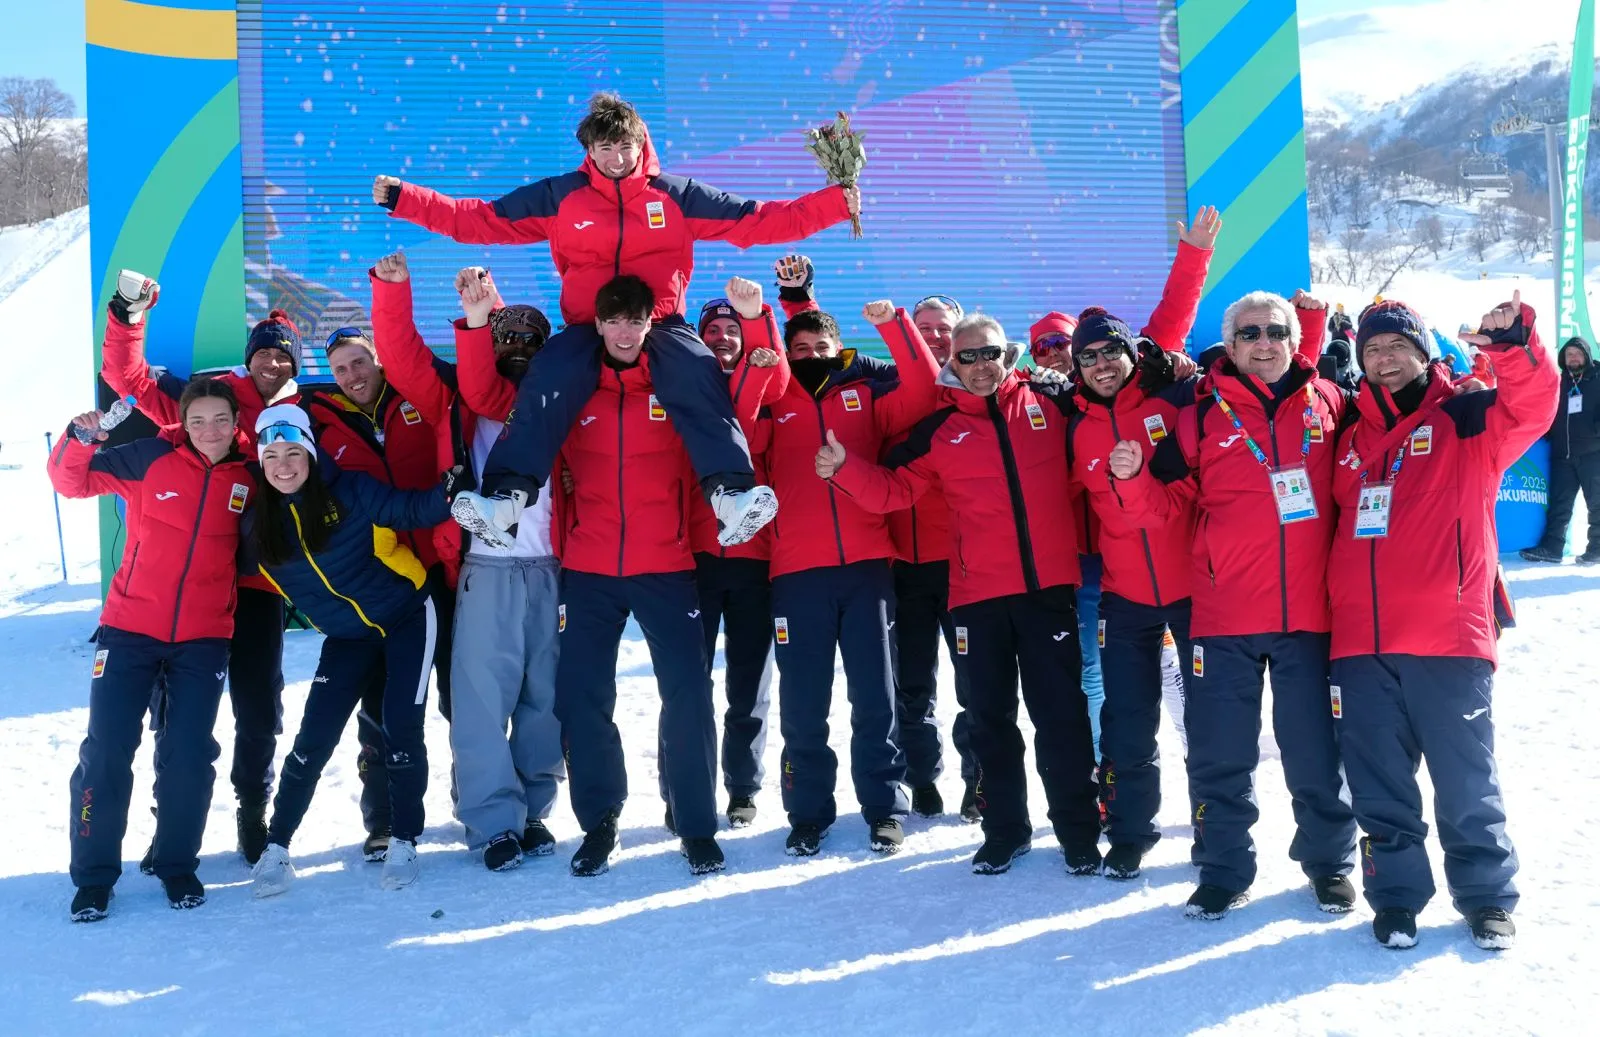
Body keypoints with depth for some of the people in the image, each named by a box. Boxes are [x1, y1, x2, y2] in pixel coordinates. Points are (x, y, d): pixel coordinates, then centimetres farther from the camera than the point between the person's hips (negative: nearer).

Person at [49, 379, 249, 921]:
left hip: (204, 638, 1)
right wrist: (80, 440, -22)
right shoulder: (150, 458, -6)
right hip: (130, 629, -1)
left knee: (189, 755, 2)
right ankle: (93, 876, 11)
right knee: (106, 749, -1)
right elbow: (72, 480, -4)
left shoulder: (248, 478, 1)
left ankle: (177, 865, 21)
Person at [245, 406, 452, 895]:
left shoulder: (351, 493, -15)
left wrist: (450, 493, -35)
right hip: (348, 637, 3)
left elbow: (413, 510, -20)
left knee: (402, 730, -6)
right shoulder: (258, 526, -4)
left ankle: (403, 842, 8)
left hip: (408, 617, -3)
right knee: (313, 739, -2)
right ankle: (277, 847, 10)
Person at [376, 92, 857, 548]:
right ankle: (506, 495, -33)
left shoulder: (677, 194, 5)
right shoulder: (560, 195, 6)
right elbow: (480, 219, 6)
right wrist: (401, 198, -2)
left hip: (661, 323, 0)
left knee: (697, 371, -31)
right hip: (587, 328, 1)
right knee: (548, 379, -29)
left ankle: (731, 493, -39)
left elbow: (757, 220, 4)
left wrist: (835, 203, -4)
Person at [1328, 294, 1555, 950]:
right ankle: (1396, 894, 22)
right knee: (1379, 786, 9)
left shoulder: (1467, 419, 3)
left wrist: (1513, 342, -34)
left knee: (1466, 779, 5)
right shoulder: (1353, 436, 16)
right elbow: (1332, 519, 23)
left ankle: (1487, 896, 19)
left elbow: (1534, 405, -17)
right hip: (1360, 644, 4)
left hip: (1447, 638, -3)